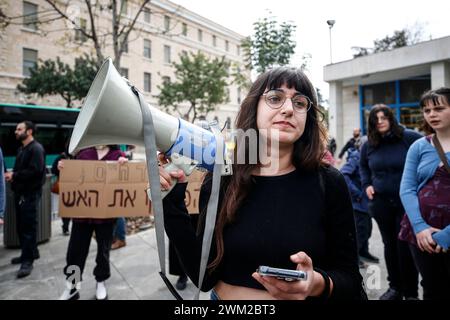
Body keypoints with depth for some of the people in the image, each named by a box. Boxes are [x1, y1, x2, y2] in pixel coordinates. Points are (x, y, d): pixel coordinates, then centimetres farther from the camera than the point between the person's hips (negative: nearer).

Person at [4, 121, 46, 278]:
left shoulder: (36, 148, -13)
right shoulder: (21, 149, 18)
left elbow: (35, 170, -23)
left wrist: (14, 175, -16)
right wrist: (12, 175, 1)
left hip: (30, 194, -9)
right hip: (20, 192, 10)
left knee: (28, 226, -4)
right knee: (21, 225, 15)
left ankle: (28, 260, 3)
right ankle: (30, 252, 28)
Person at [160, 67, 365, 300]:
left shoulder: (329, 183, -14)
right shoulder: (220, 180, -12)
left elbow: (350, 279, -9)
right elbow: (205, 277, -13)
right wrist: (172, 204, -20)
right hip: (225, 296, 1)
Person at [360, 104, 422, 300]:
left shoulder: (409, 137, -8)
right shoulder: (368, 145, 5)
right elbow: (363, 166, 22)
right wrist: (366, 184, 7)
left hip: (407, 201, -4)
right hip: (381, 202, 4)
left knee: (405, 246, 0)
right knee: (389, 245, 13)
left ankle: (411, 292, 17)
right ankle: (395, 287, 28)